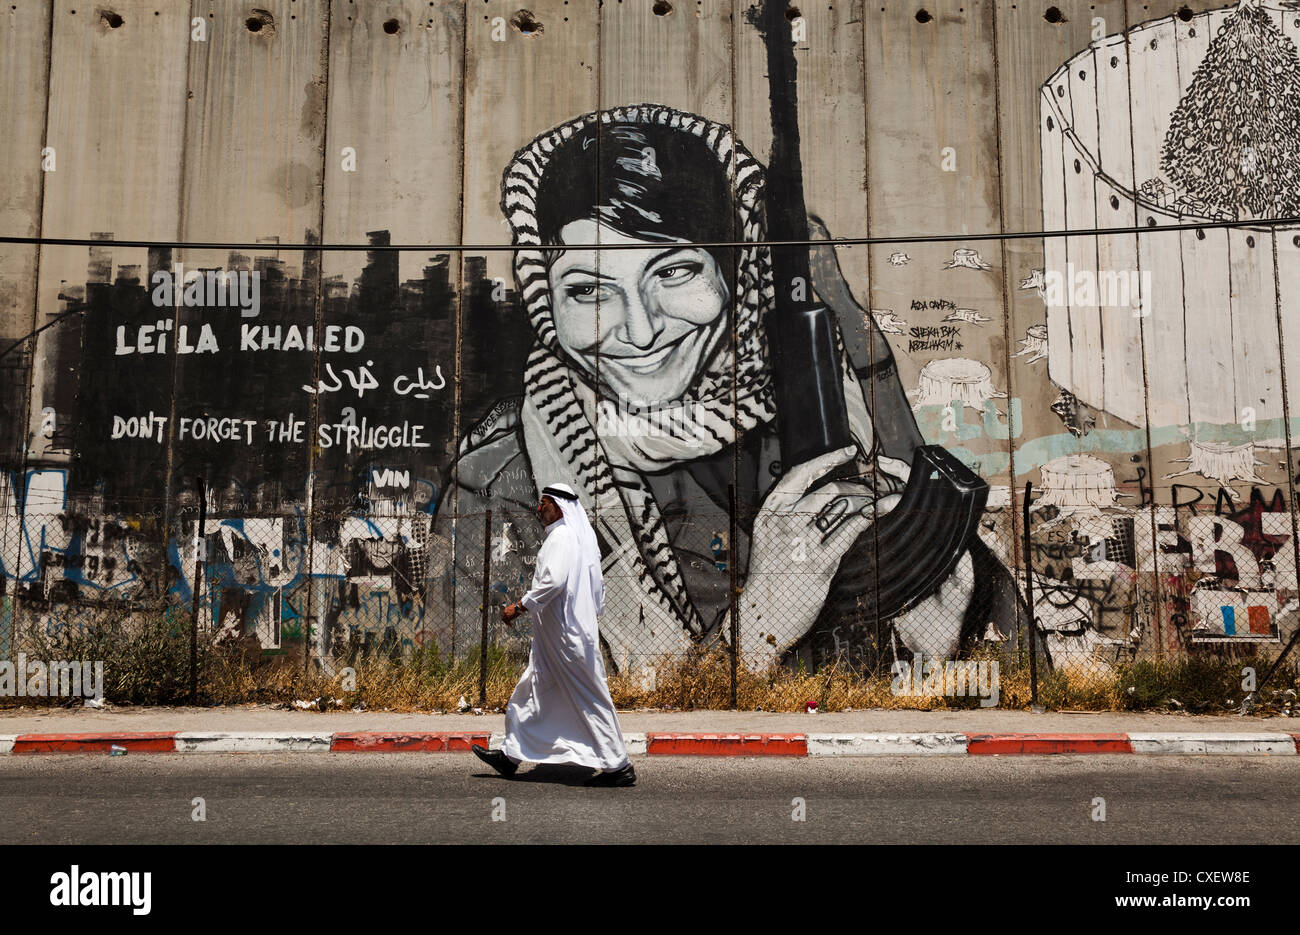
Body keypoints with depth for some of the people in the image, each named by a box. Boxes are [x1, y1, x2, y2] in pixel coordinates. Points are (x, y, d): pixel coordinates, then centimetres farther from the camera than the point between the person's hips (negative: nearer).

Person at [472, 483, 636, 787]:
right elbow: (598, 588, 19)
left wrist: (520, 607, -18)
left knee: (589, 699, -5)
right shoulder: (583, 538, 16)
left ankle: (619, 766, 1)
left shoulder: (561, 537, -14)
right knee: (531, 694, 15)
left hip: (566, 635, -10)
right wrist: (591, 618, 23)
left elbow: (553, 581, -27)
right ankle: (511, 756, 23)